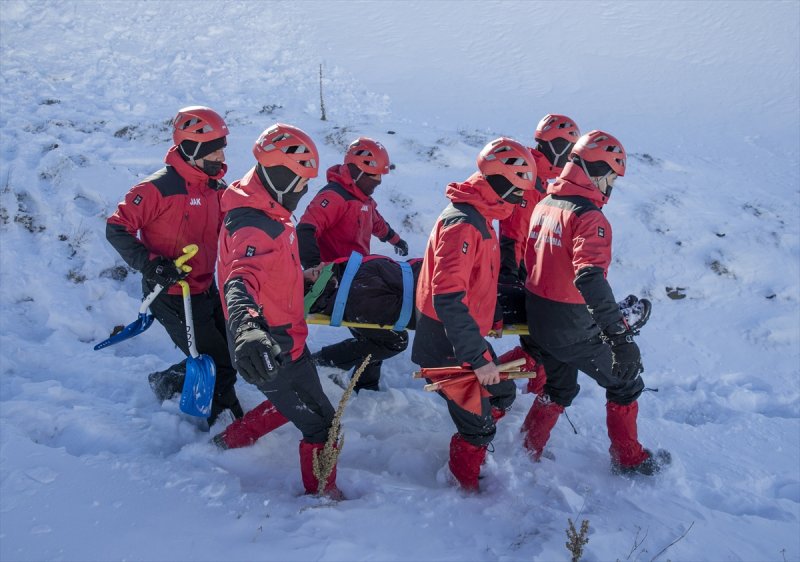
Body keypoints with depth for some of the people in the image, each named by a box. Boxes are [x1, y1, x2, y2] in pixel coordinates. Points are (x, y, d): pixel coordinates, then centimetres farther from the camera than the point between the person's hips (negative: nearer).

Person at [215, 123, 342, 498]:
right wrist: (245, 327, -66)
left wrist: (303, 276, 42)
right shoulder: (256, 225, -27)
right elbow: (242, 278, -47)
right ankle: (322, 493, 23)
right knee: (321, 422, 4)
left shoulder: (264, 213, 5)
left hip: (280, 339, 10)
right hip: (271, 349, -10)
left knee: (292, 402, 30)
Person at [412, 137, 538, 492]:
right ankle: (466, 486, 24)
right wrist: (478, 358, -31)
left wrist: (496, 316, 26)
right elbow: (447, 299, -32)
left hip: (467, 336, 10)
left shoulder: (479, 218, 8)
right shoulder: (463, 224, -25)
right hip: (447, 345, -10)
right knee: (478, 426, 0)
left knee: (502, 395, 21)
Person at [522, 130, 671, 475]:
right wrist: (620, 336, -38)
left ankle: (529, 452, 34)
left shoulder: (544, 204, 5)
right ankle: (628, 458, 28)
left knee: (558, 388, 27)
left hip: (537, 317, 8)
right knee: (625, 381, 15)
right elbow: (590, 279, -35)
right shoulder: (589, 217, -22)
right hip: (572, 329, -7)